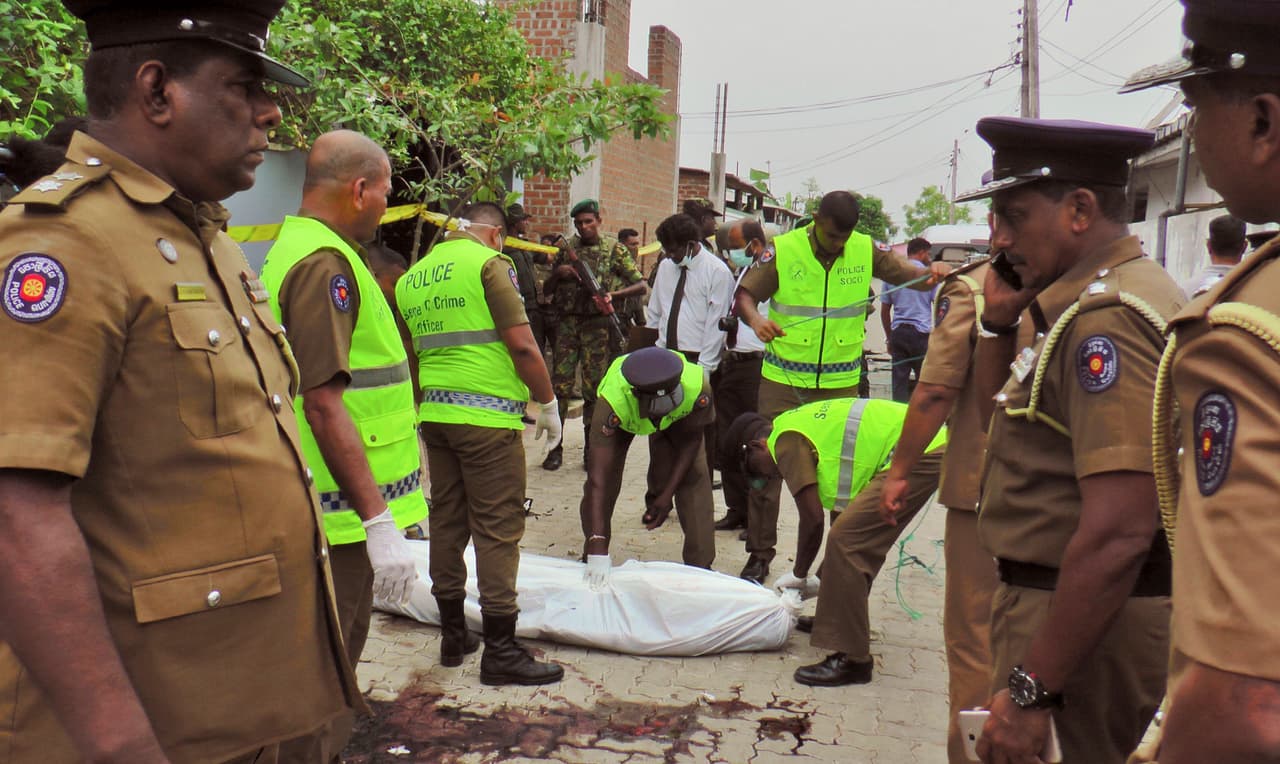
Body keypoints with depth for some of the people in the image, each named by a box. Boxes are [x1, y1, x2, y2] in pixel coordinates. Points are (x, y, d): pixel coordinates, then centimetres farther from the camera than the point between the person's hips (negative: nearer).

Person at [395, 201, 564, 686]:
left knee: (446, 522, 14)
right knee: (498, 530, -2)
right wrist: (547, 403, -2)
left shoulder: (411, 278, 15)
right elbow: (522, 345, -12)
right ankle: (500, 650, 2)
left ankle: (453, 635, 24)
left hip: (434, 413, 7)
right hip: (486, 415, -7)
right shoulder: (488, 263, -6)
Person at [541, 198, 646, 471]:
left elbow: (640, 286, -2)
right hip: (567, 323, 2)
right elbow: (547, 289, 15)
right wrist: (558, 273, -6)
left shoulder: (614, 249, 3)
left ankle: (591, 450, 12)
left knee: (594, 389, 1)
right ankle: (555, 448, 6)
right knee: (560, 385, -2)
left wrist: (613, 295, -19)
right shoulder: (567, 249, 12)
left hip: (597, 325, -2)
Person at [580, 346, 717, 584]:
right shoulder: (612, 400, -46)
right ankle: (590, 556, 12)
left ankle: (701, 566, -4)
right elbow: (599, 477, -46)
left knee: (693, 477, -15)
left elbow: (690, 441, -21)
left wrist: (667, 496, -21)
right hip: (623, 420, -1)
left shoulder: (698, 387, -42)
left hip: (677, 420, 1)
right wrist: (598, 550, -50)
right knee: (602, 484, -11)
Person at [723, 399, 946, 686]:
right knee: (860, 545, 20)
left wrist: (799, 574, 6)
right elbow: (842, 506, 26)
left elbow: (812, 517, -9)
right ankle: (841, 619, 36)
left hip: (916, 455, -11)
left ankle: (850, 659, -11)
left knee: (846, 540, -13)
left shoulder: (786, 440, -6)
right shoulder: (804, 423, 23)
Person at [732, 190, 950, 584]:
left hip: (839, 383, 1)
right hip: (782, 380, -1)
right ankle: (760, 554, 15)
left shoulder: (865, 251, 1)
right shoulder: (783, 250, -5)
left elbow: (910, 278, 7)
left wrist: (933, 272, -16)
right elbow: (744, 294, -5)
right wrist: (755, 319, -28)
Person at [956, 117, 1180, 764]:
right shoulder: (1089, 300, 10)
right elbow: (1000, 418, 20)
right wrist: (999, 322, 4)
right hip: (1061, 601, 10)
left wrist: (1032, 690, -26)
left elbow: (1118, 535, -30)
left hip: (1087, 619, -10)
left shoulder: (1106, 315, -22)